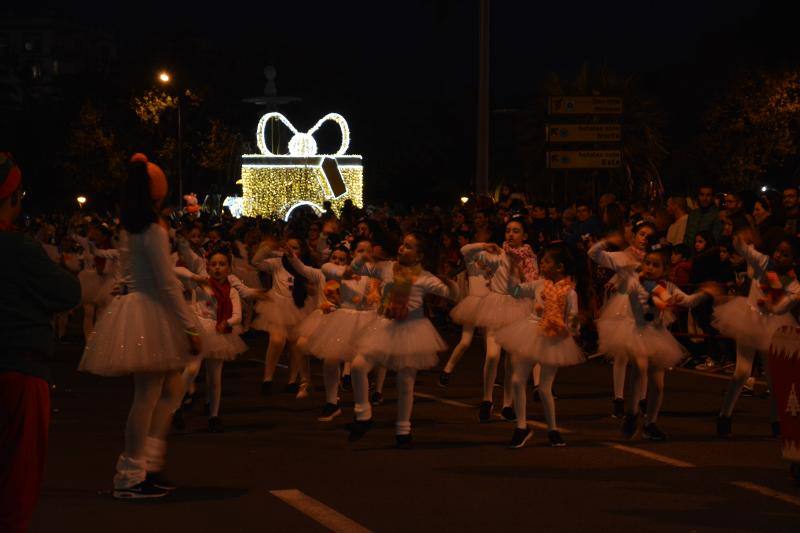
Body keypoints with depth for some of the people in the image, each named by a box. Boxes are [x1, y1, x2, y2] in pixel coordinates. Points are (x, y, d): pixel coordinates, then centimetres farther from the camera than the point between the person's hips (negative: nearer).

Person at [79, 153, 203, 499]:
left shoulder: (128, 229, 10)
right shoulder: (154, 232, -17)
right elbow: (167, 284, -18)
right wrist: (191, 327, -13)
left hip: (134, 309, 9)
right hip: (150, 315, -9)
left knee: (171, 389, 16)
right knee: (148, 396, -4)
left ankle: (149, 466, 15)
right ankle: (132, 478, 1)